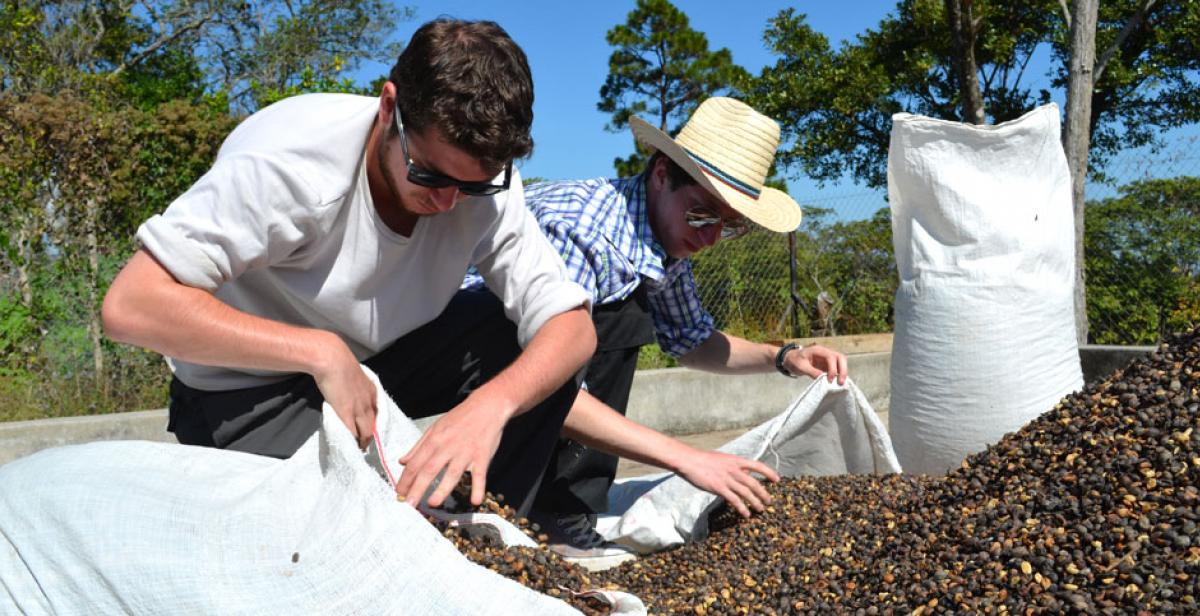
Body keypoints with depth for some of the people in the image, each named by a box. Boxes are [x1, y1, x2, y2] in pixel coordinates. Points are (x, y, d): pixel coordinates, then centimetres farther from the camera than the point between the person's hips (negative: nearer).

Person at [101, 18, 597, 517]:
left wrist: (490, 405, -39)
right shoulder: (290, 159, -29)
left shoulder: (483, 178, -17)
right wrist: (322, 353, -37)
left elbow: (573, 325, -19)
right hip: (253, 388, -4)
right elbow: (129, 306, -31)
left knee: (535, 342, -17)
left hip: (378, 360, 5)